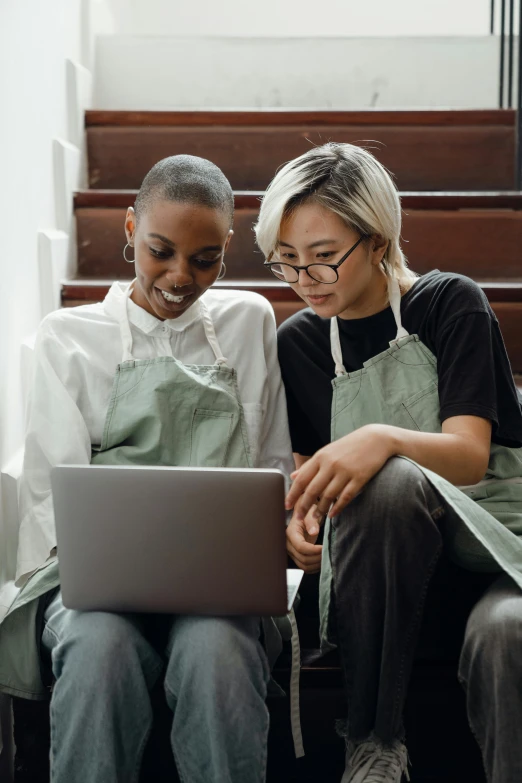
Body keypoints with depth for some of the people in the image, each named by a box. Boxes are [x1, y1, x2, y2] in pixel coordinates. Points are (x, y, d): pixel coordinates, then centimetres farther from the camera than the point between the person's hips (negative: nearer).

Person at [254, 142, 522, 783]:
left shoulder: (450, 304, -3)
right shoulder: (298, 343, 8)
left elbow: (470, 457, -14)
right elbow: (306, 468, 9)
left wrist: (383, 438, -35)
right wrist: (300, 518, -16)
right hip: (387, 563, 3)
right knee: (388, 481, -35)